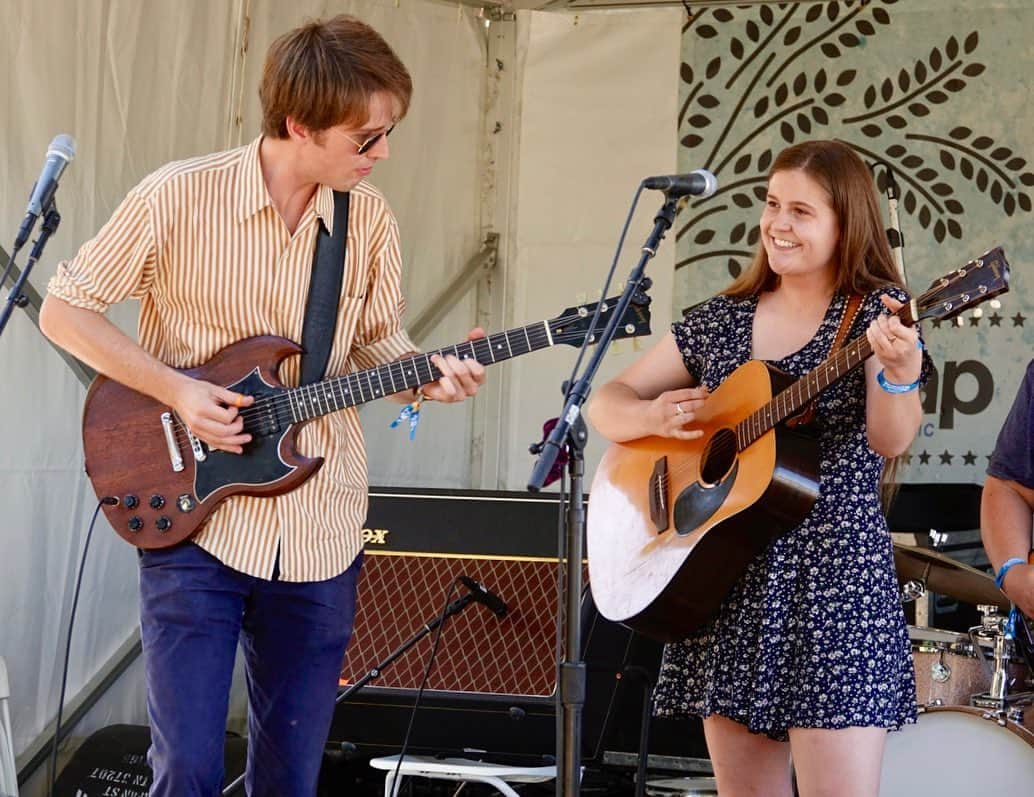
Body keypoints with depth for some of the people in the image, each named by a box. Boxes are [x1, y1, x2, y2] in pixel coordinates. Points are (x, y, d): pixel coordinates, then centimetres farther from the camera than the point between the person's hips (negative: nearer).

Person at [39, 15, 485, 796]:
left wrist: (428, 375, -11)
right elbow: (64, 310, -4)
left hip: (320, 532, 4)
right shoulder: (178, 197, -12)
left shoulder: (369, 217, 0)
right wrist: (177, 391, -14)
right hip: (196, 522, -4)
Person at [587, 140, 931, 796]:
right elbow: (606, 404, 14)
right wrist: (651, 416, -9)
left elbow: (890, 441, -17)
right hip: (726, 577, 5)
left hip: (835, 574, -5)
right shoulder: (720, 321, 11)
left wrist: (899, 370, -38)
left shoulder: (876, 312, -2)